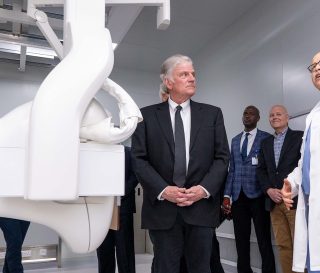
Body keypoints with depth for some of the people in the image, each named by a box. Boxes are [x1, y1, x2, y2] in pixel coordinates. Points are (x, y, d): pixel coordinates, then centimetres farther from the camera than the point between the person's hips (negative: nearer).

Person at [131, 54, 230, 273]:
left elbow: (222, 157, 4)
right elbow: (139, 158, -1)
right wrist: (162, 190, -12)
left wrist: (205, 188, -10)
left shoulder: (212, 114, 9)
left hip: (201, 207, 1)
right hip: (162, 208, -1)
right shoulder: (147, 115, 5)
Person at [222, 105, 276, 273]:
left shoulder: (266, 138, 1)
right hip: (238, 196, 4)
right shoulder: (235, 140, 16)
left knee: (264, 240, 1)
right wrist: (227, 195, 5)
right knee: (241, 240, 9)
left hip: (257, 195, -4)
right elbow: (232, 169, 13)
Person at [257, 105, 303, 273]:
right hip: (274, 201, 4)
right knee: (283, 246, 5)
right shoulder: (265, 143, 19)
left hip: (295, 199, -4)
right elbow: (261, 169, 14)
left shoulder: (300, 137, 4)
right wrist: (269, 190, -3)